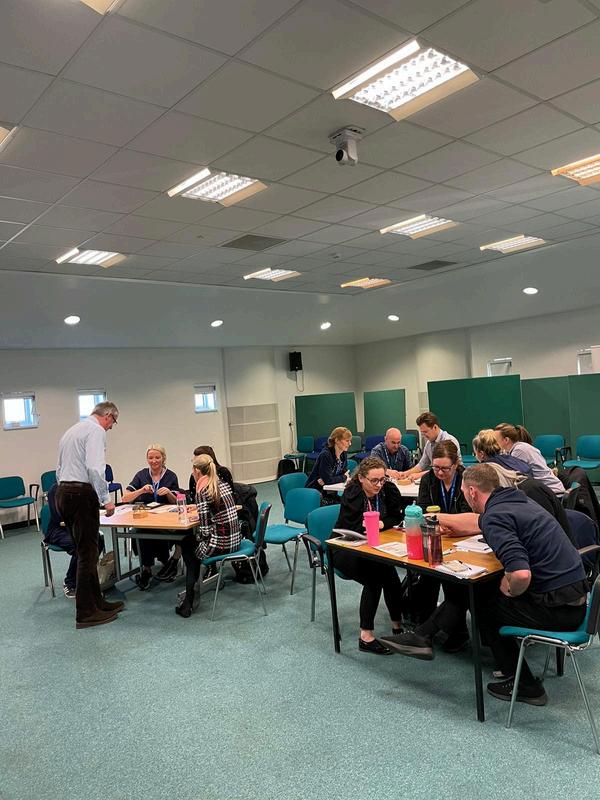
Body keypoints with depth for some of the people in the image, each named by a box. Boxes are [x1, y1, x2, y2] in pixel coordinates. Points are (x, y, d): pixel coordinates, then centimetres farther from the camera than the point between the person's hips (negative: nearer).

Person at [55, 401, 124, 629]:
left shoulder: (72, 430, 21)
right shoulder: (96, 430, -8)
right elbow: (94, 468, -21)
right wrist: (106, 499, -17)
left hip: (63, 492, 10)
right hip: (82, 494, -10)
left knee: (86, 552, 15)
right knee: (87, 554, -3)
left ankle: (96, 602, 24)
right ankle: (86, 613, 3)